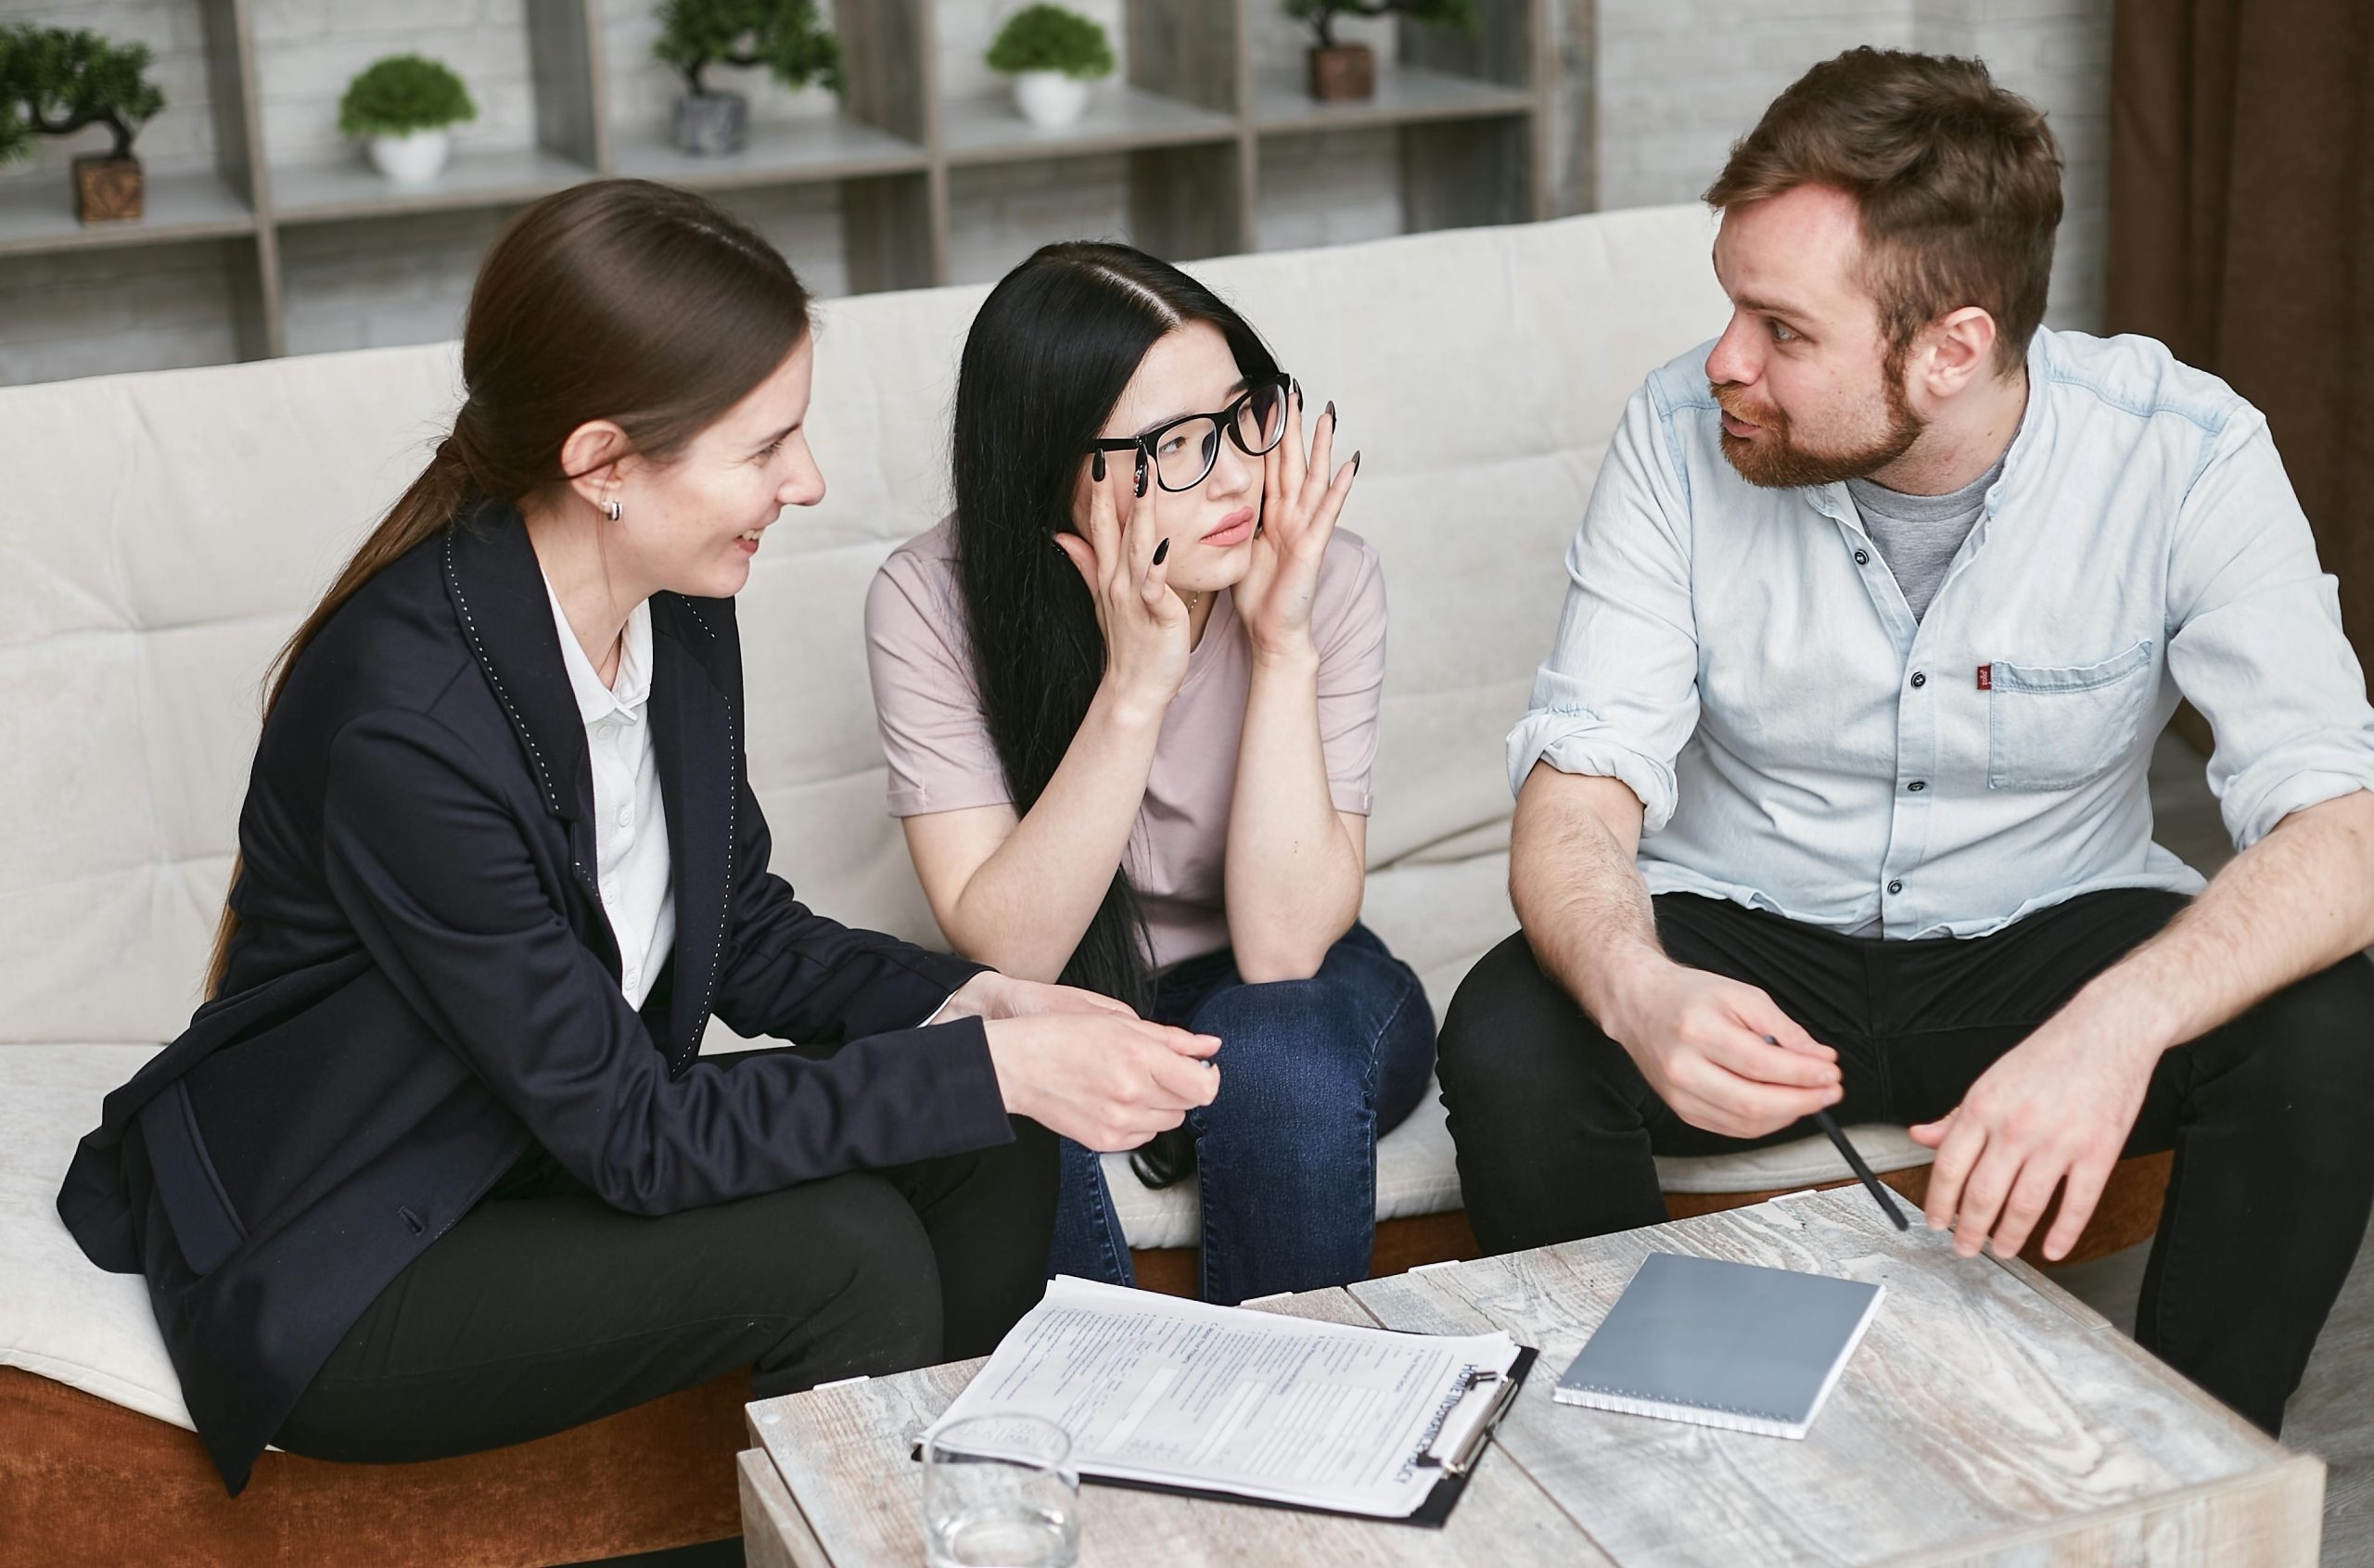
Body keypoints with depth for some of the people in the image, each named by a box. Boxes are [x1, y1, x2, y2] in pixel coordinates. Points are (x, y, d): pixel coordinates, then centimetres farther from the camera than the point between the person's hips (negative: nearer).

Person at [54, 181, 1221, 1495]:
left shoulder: (676, 614, -6)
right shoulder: (408, 720, -31)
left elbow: (747, 933, 5)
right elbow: (634, 1135, -26)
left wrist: (971, 1004, -13)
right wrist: (992, 1067, -25)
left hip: (561, 1137, 8)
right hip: (333, 1279, -7)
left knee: (985, 1152, -9)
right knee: (845, 1248, -24)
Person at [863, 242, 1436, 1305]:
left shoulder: (1325, 580, -19)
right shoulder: (929, 605, -19)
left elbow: (1282, 946, -23)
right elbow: (1003, 950, -25)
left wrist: (1282, 647, -30)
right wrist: (1134, 687, -34)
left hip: (1293, 1005, 0)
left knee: (1275, 1049, -32)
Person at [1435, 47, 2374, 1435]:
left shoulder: (2186, 457, -18)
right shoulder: (1683, 437, -15)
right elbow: (1579, 791, -18)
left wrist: (2121, 1021, -47)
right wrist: (1637, 991, -42)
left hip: (2047, 940, 0)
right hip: (1746, 940, 1)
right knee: (1509, 1044, -29)